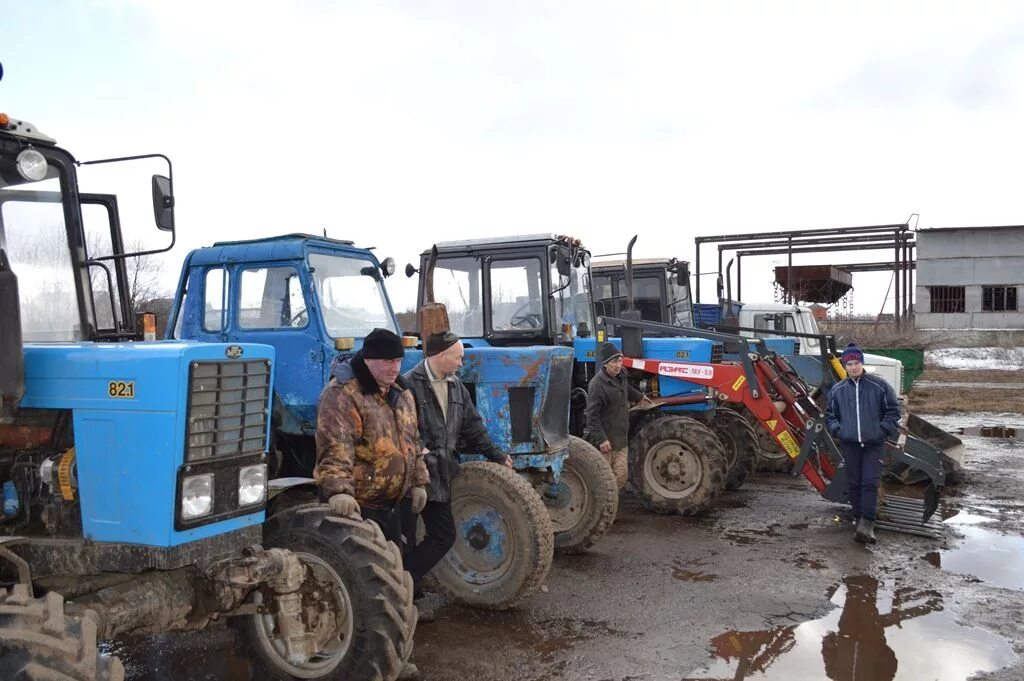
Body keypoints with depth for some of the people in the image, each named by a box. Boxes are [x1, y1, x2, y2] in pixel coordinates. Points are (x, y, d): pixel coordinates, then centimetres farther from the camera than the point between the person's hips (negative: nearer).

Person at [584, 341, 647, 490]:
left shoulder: (620, 375, 7)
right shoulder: (597, 384, -19)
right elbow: (592, 415, -20)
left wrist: (639, 396, 49)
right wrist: (601, 439, -22)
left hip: (621, 438, 8)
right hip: (606, 440, -8)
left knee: (621, 476, 8)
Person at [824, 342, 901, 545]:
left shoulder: (879, 385, -2)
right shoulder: (838, 389, 5)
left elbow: (893, 410, 5)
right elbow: (830, 414, 17)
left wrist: (885, 431, -2)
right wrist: (837, 430, 2)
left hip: (874, 444, -3)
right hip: (849, 444, 3)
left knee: (870, 483, -10)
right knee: (854, 483, 8)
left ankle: (867, 524, -13)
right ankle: (858, 519, 20)